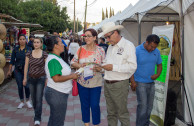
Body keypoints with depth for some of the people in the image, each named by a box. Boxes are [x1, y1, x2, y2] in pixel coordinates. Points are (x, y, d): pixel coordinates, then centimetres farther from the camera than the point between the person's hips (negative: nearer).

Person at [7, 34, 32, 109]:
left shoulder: (29, 49, -2)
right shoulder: (15, 49, 2)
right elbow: (12, 61, 6)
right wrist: (9, 70, 5)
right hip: (18, 70, 2)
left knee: (27, 86, -4)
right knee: (20, 86, 6)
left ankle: (27, 101, 20)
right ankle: (22, 102, 23)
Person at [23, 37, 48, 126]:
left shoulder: (44, 54, -7)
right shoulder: (29, 54, 0)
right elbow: (26, 66, 5)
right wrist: (25, 78, 4)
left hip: (41, 78, -3)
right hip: (31, 78, 3)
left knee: (39, 98, -5)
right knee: (33, 98, 12)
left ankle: (37, 119, 2)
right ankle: (37, 113, 33)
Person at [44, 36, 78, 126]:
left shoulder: (56, 58, 12)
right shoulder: (53, 60, -22)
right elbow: (56, 78, -29)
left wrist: (71, 75, 9)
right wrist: (72, 76, -19)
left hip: (57, 94, 10)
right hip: (57, 94, -10)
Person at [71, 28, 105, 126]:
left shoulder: (100, 50, -3)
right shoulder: (81, 49, 0)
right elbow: (72, 62, 5)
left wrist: (99, 68, -18)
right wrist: (79, 65, -15)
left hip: (96, 83, -2)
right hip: (82, 82, 2)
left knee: (95, 105, 3)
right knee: (84, 105, 13)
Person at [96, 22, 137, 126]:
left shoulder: (128, 46, -9)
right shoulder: (110, 47, 15)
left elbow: (133, 66, -17)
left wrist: (113, 67, -20)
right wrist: (101, 66, 1)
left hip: (119, 85, -7)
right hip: (107, 84, 7)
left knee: (123, 114, 3)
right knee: (111, 113, 17)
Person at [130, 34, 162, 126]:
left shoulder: (156, 51, 3)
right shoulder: (137, 50, -13)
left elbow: (159, 65, 14)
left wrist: (157, 74, -6)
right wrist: (132, 81, -15)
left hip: (151, 82, 5)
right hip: (140, 83, -5)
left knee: (149, 106, 11)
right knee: (142, 105, -10)